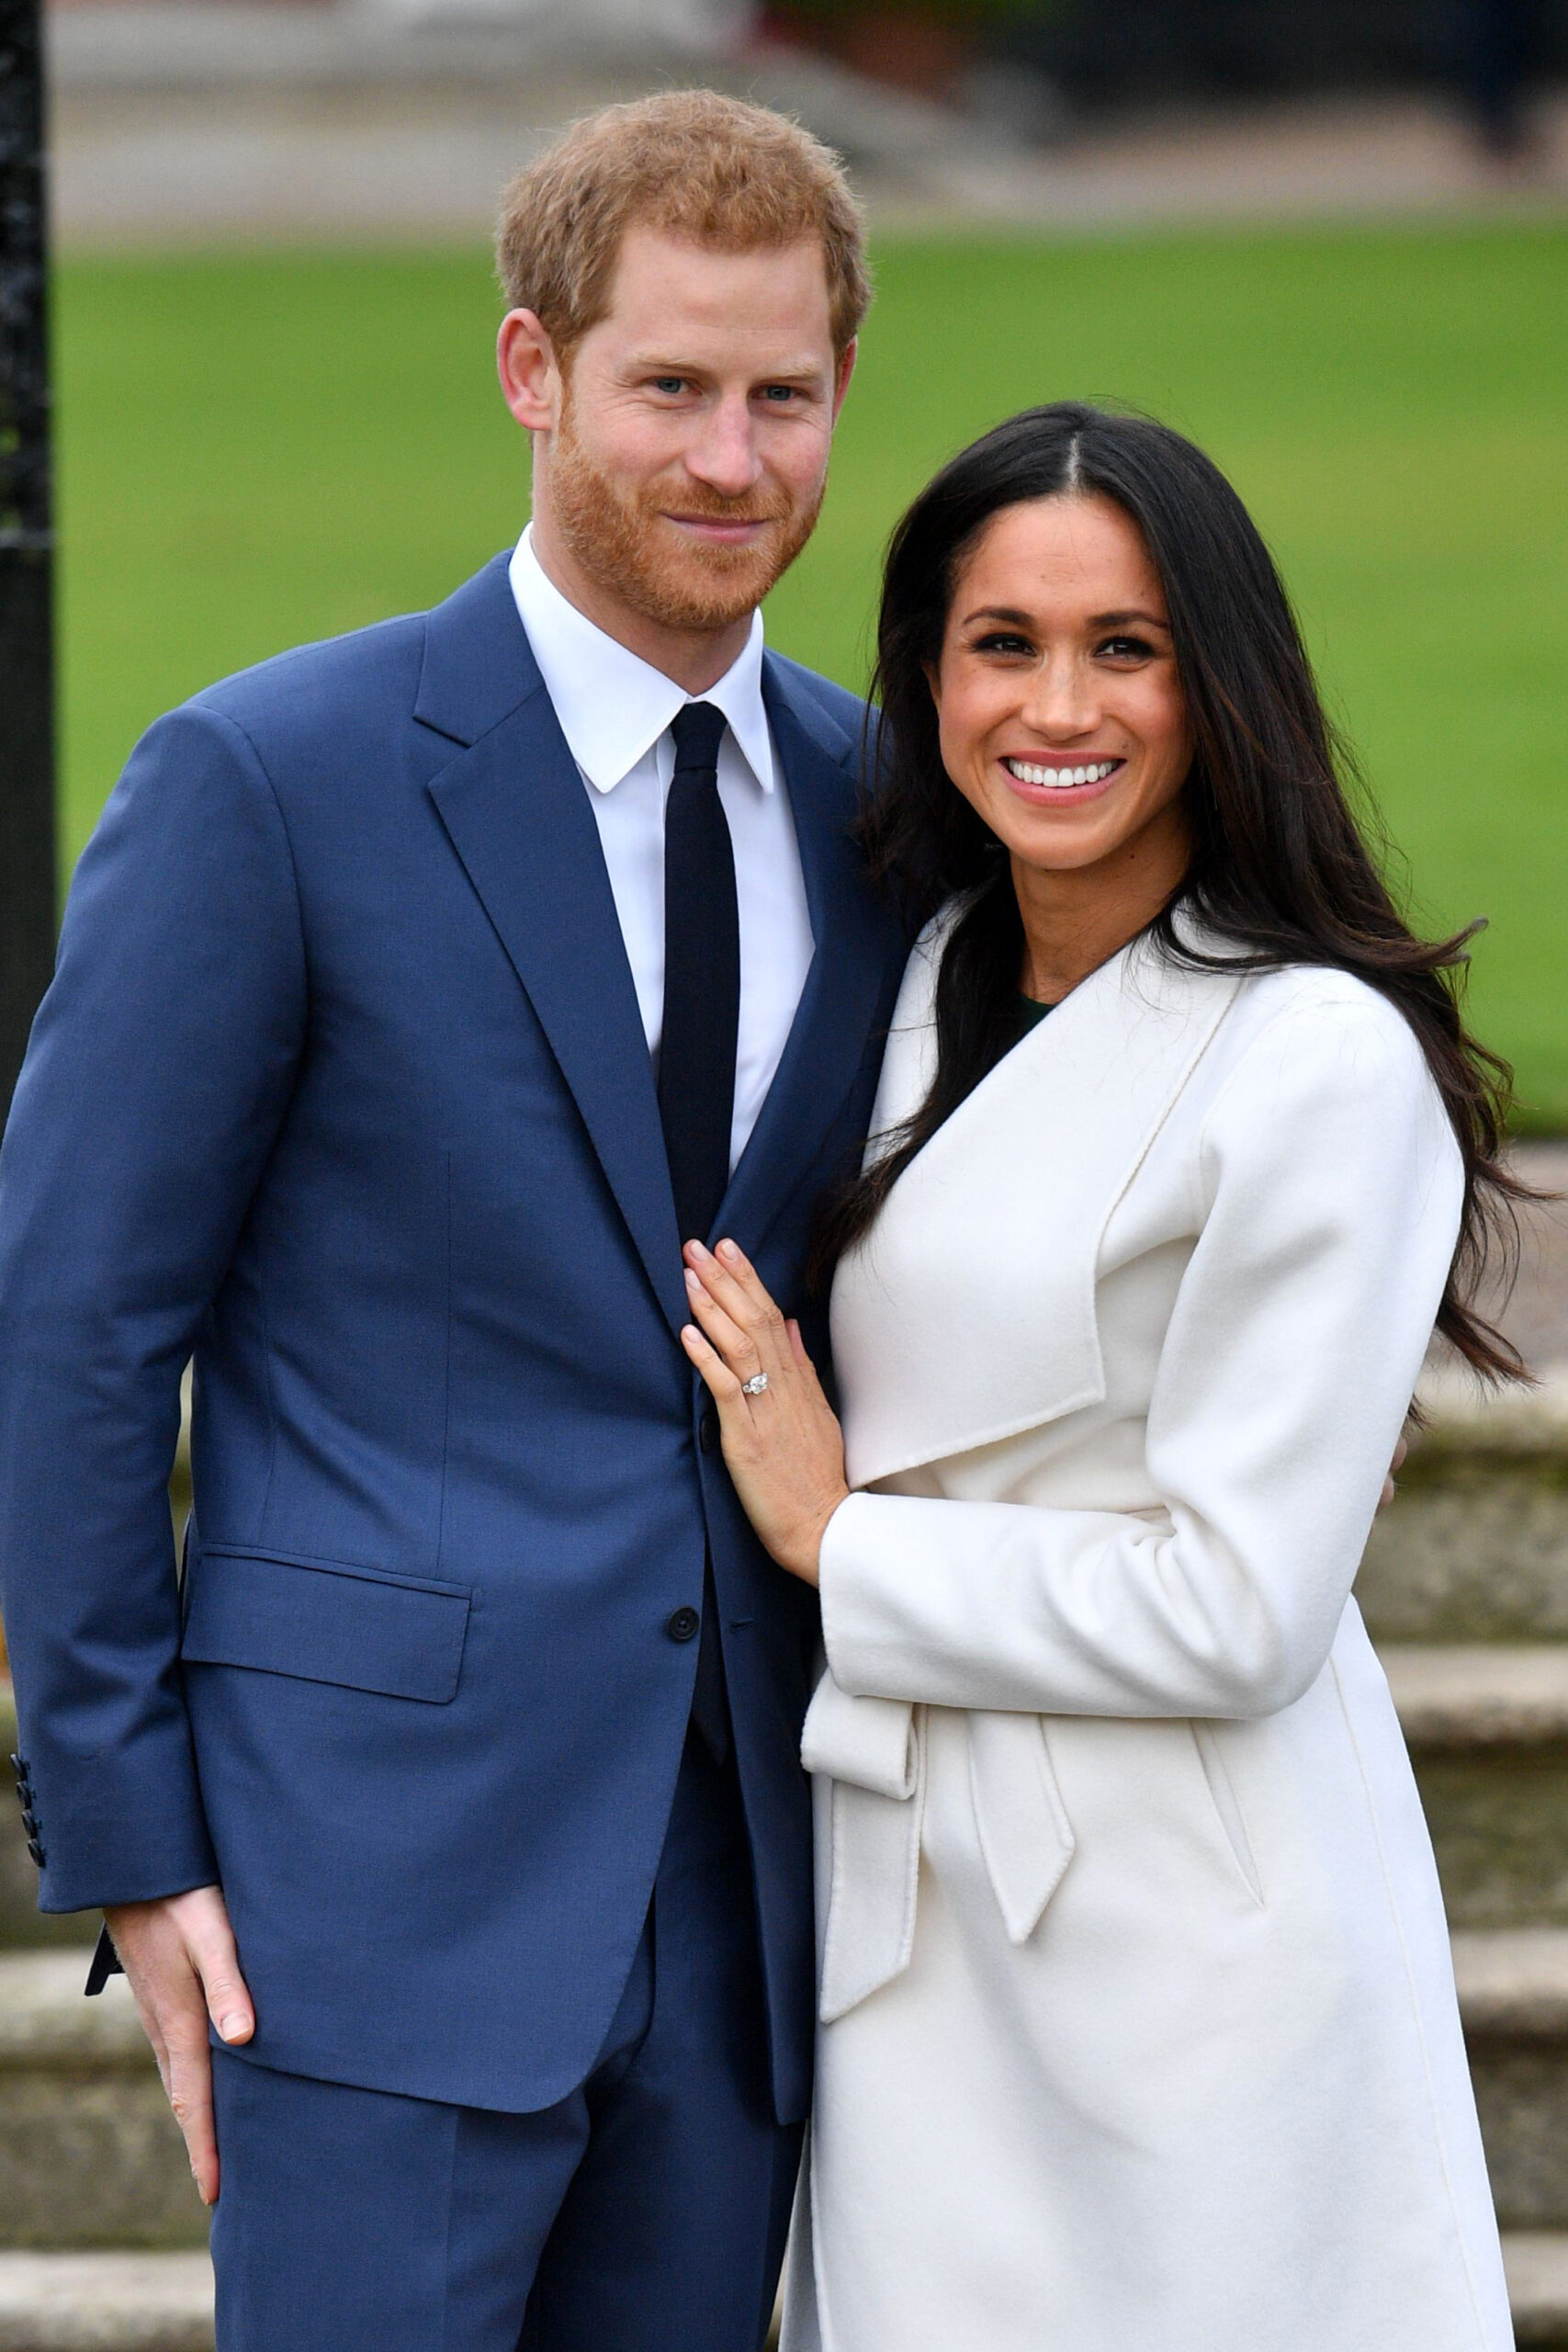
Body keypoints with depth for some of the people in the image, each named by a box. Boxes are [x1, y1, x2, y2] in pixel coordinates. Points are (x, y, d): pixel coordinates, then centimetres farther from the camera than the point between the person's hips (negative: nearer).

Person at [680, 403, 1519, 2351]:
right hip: (924, 1930, 7)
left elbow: (1236, 1610, -18)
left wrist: (841, 1542, -10)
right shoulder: (942, 982, 10)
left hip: (1179, 1951, -7)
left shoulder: (1323, 1064, -15)